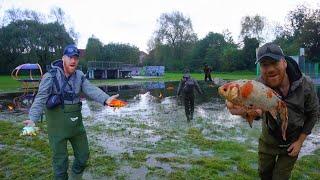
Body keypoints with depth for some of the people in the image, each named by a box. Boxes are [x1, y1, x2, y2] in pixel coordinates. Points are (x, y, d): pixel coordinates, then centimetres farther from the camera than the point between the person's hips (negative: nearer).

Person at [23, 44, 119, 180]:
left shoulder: (80, 76, 0)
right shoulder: (50, 77, -13)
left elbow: (91, 90, -15)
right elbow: (40, 99, -20)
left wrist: (106, 99, -34)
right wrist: (33, 119, -36)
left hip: (76, 124, 5)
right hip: (58, 125, -4)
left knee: (83, 155, 17)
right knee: (60, 160, 9)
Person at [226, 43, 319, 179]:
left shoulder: (305, 84, -22)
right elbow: (255, 111, -47)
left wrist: (300, 141, -8)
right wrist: (243, 110, -71)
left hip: (292, 143, 0)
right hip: (268, 140, 1)